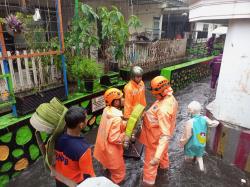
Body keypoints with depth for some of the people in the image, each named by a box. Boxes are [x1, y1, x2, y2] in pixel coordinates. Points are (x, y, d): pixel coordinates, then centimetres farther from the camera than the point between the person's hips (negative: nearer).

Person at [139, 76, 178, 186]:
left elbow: (165, 135, -41)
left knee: (150, 162, 14)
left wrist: (157, 157, -44)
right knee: (162, 151, 36)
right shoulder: (170, 97, -12)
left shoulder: (163, 109, -41)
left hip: (156, 138, -9)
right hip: (160, 133, 9)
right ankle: (164, 165, 64)